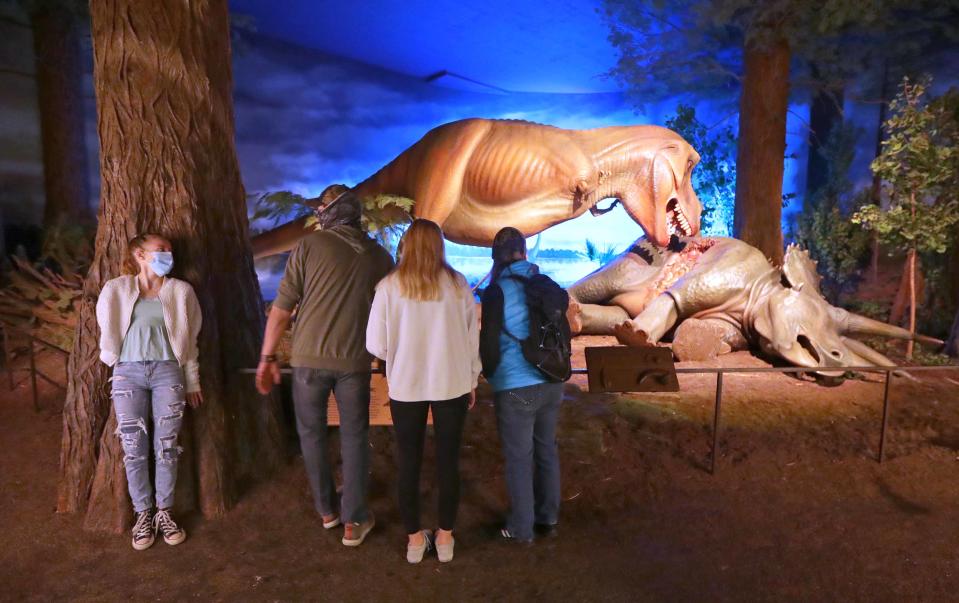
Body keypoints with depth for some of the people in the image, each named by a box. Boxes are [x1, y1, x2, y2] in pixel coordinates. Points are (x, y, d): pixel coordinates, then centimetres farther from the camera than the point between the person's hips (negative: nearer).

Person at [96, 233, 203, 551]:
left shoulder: (180, 290, 8)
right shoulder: (116, 290, 8)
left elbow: (190, 339, 10)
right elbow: (108, 333, 14)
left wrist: (192, 382, 9)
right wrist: (118, 370, 11)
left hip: (167, 372, 0)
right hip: (128, 373, 0)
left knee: (166, 447, 1)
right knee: (134, 449, 1)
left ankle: (164, 513, 15)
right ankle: (143, 515, 14)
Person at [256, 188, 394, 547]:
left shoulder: (310, 245, -4)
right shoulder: (379, 255, 3)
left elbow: (281, 308, -5)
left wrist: (267, 358, 4)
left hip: (309, 357, -1)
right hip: (355, 360, 1)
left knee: (312, 433, 17)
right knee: (354, 438, 13)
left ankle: (327, 510, 30)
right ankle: (354, 522, 17)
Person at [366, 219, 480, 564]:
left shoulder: (389, 287, -9)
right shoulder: (457, 284, -6)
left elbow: (376, 345, -7)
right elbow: (472, 337, 0)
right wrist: (472, 381, 12)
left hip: (406, 386, 0)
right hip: (451, 384, 1)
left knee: (408, 462, 14)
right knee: (448, 461, 13)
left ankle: (415, 539, 26)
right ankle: (445, 538, 26)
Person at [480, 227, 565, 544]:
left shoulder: (497, 290, -11)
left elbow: (489, 341, -9)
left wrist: (490, 373, 10)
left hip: (515, 386, -5)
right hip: (551, 382, 6)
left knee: (519, 457, 6)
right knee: (547, 449, 17)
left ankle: (521, 528, 19)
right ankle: (548, 518, 30)